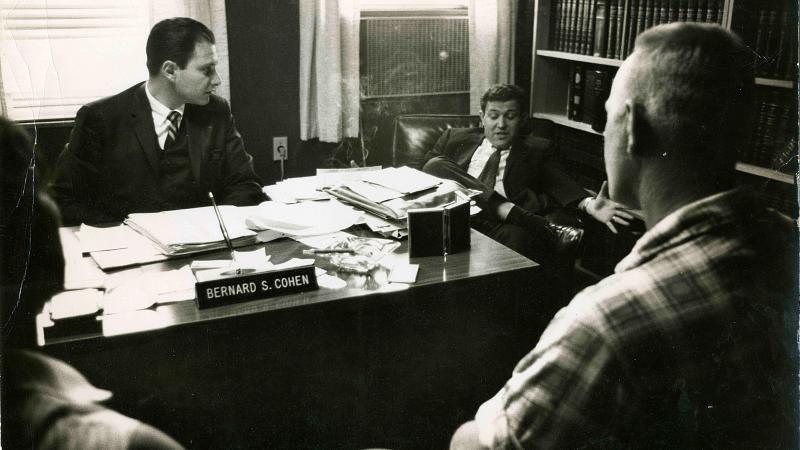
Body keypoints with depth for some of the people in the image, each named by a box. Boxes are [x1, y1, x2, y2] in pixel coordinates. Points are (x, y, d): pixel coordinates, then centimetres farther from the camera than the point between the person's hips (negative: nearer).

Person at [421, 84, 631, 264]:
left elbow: (561, 184, 5)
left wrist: (589, 204, -16)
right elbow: (425, 173, 18)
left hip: (500, 225, -3)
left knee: (518, 238, -39)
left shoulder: (536, 150, 20)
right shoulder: (455, 138, 24)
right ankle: (513, 212, -27)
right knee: (436, 166, -24)